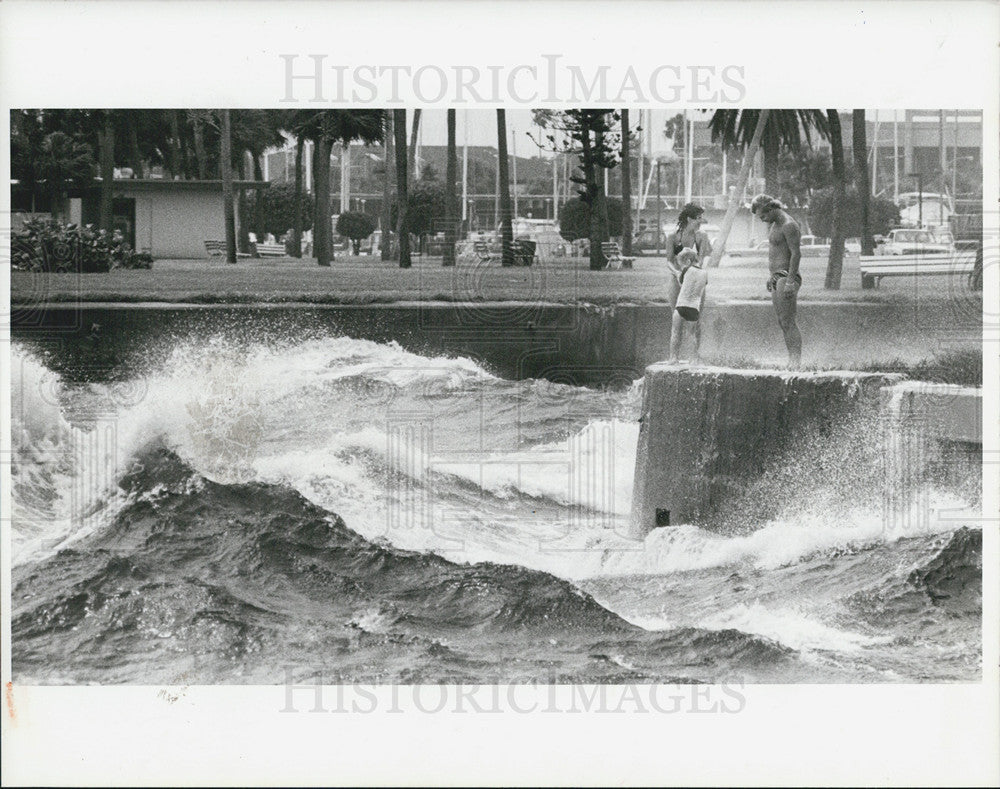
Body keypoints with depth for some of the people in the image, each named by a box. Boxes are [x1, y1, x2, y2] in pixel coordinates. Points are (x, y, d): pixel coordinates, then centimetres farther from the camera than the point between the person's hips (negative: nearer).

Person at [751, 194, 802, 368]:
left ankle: (796, 361, -15)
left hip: (787, 277, -10)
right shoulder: (774, 224, 16)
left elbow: (796, 254, -19)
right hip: (777, 277, 10)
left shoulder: (789, 226, -14)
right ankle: (792, 360, 8)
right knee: (782, 322, 7)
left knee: (788, 322, -13)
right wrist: (772, 275, 22)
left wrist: (790, 282, -24)